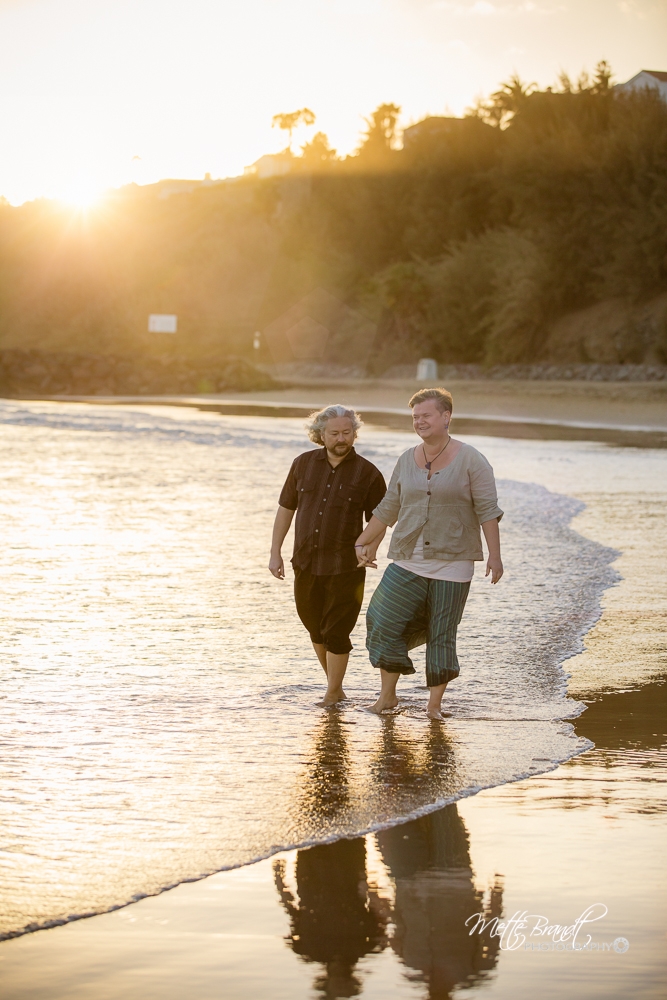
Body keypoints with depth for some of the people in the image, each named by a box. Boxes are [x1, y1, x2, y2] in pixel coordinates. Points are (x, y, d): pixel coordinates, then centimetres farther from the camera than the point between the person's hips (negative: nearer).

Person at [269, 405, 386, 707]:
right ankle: (335, 686, 31)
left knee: (336, 633, -2)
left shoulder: (368, 474, -4)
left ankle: (332, 695, 11)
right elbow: (286, 508, 10)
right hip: (306, 564, 4)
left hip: (345, 568, -4)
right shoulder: (304, 464, 4)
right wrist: (275, 553, 7)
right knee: (316, 630, 14)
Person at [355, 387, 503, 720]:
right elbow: (388, 508, 18)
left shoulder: (470, 460, -5)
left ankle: (434, 703, 14)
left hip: (452, 565, -4)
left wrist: (494, 556, -14)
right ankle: (387, 694, 8)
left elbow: (488, 510, -8)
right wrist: (363, 542, 23)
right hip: (408, 562, 4)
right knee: (384, 624, -5)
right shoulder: (407, 460, 9)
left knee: (442, 635, 3)